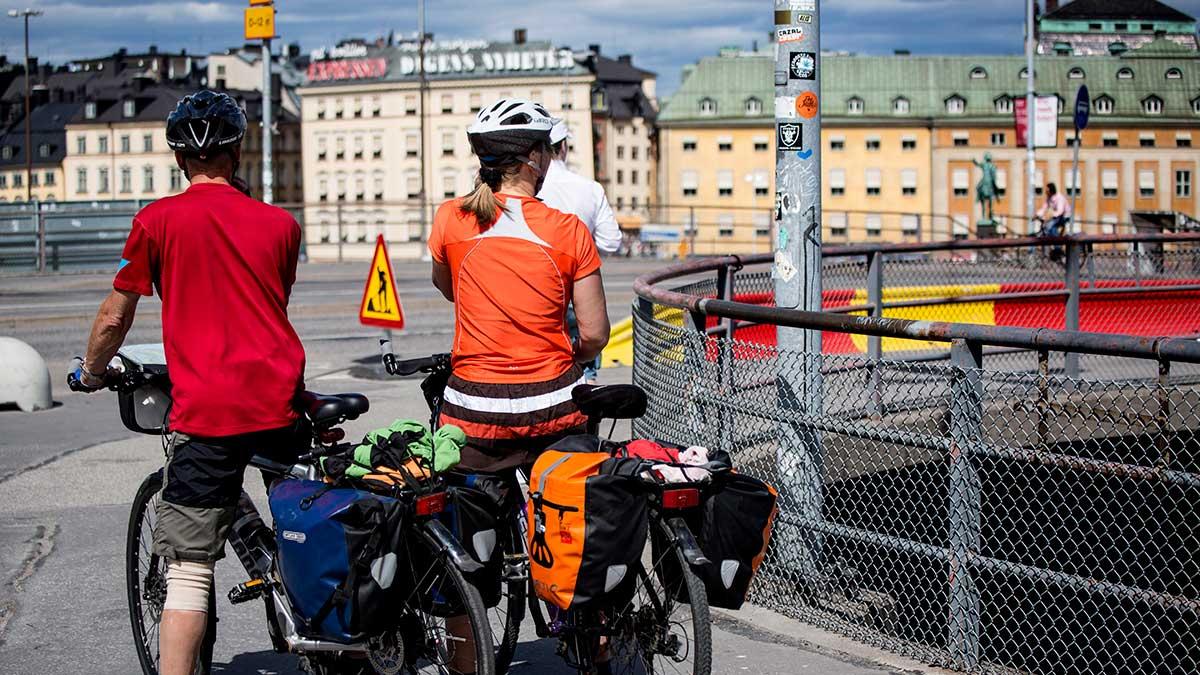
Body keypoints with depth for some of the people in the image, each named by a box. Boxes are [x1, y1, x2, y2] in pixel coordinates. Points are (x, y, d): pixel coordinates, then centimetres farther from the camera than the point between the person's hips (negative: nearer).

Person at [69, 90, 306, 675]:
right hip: (279, 402, 3)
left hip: (205, 412, -3)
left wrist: (91, 372, 25)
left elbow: (114, 320, 5)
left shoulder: (157, 220, -1)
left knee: (189, 571, -2)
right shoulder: (280, 222, 9)